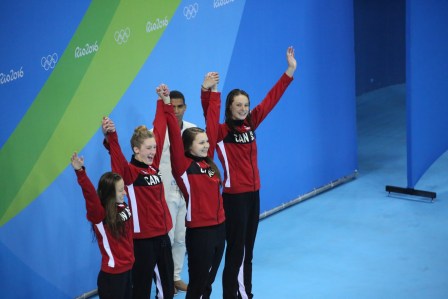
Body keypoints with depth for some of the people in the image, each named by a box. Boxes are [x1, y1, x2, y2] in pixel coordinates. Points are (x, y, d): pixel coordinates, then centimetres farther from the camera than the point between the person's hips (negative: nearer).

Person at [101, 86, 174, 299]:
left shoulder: (153, 165, 5)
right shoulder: (129, 172, -12)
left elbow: (159, 130, 14)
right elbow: (116, 154, -32)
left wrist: (162, 101, 22)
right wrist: (110, 136, -52)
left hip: (162, 233, 7)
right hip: (143, 237, -7)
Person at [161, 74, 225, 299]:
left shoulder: (208, 160, 6)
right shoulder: (183, 166, -10)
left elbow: (212, 123, 8)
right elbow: (175, 137, -20)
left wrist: (212, 92, 9)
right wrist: (167, 107, -25)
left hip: (218, 226, 7)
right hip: (199, 230, -7)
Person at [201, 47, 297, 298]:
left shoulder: (251, 124, 4)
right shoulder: (221, 132, -11)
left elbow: (271, 98, 7)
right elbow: (209, 115, -30)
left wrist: (290, 71, 6)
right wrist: (206, 90, -47)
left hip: (253, 193, 6)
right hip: (234, 196, -6)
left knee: (248, 250, 14)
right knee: (236, 251, -2)